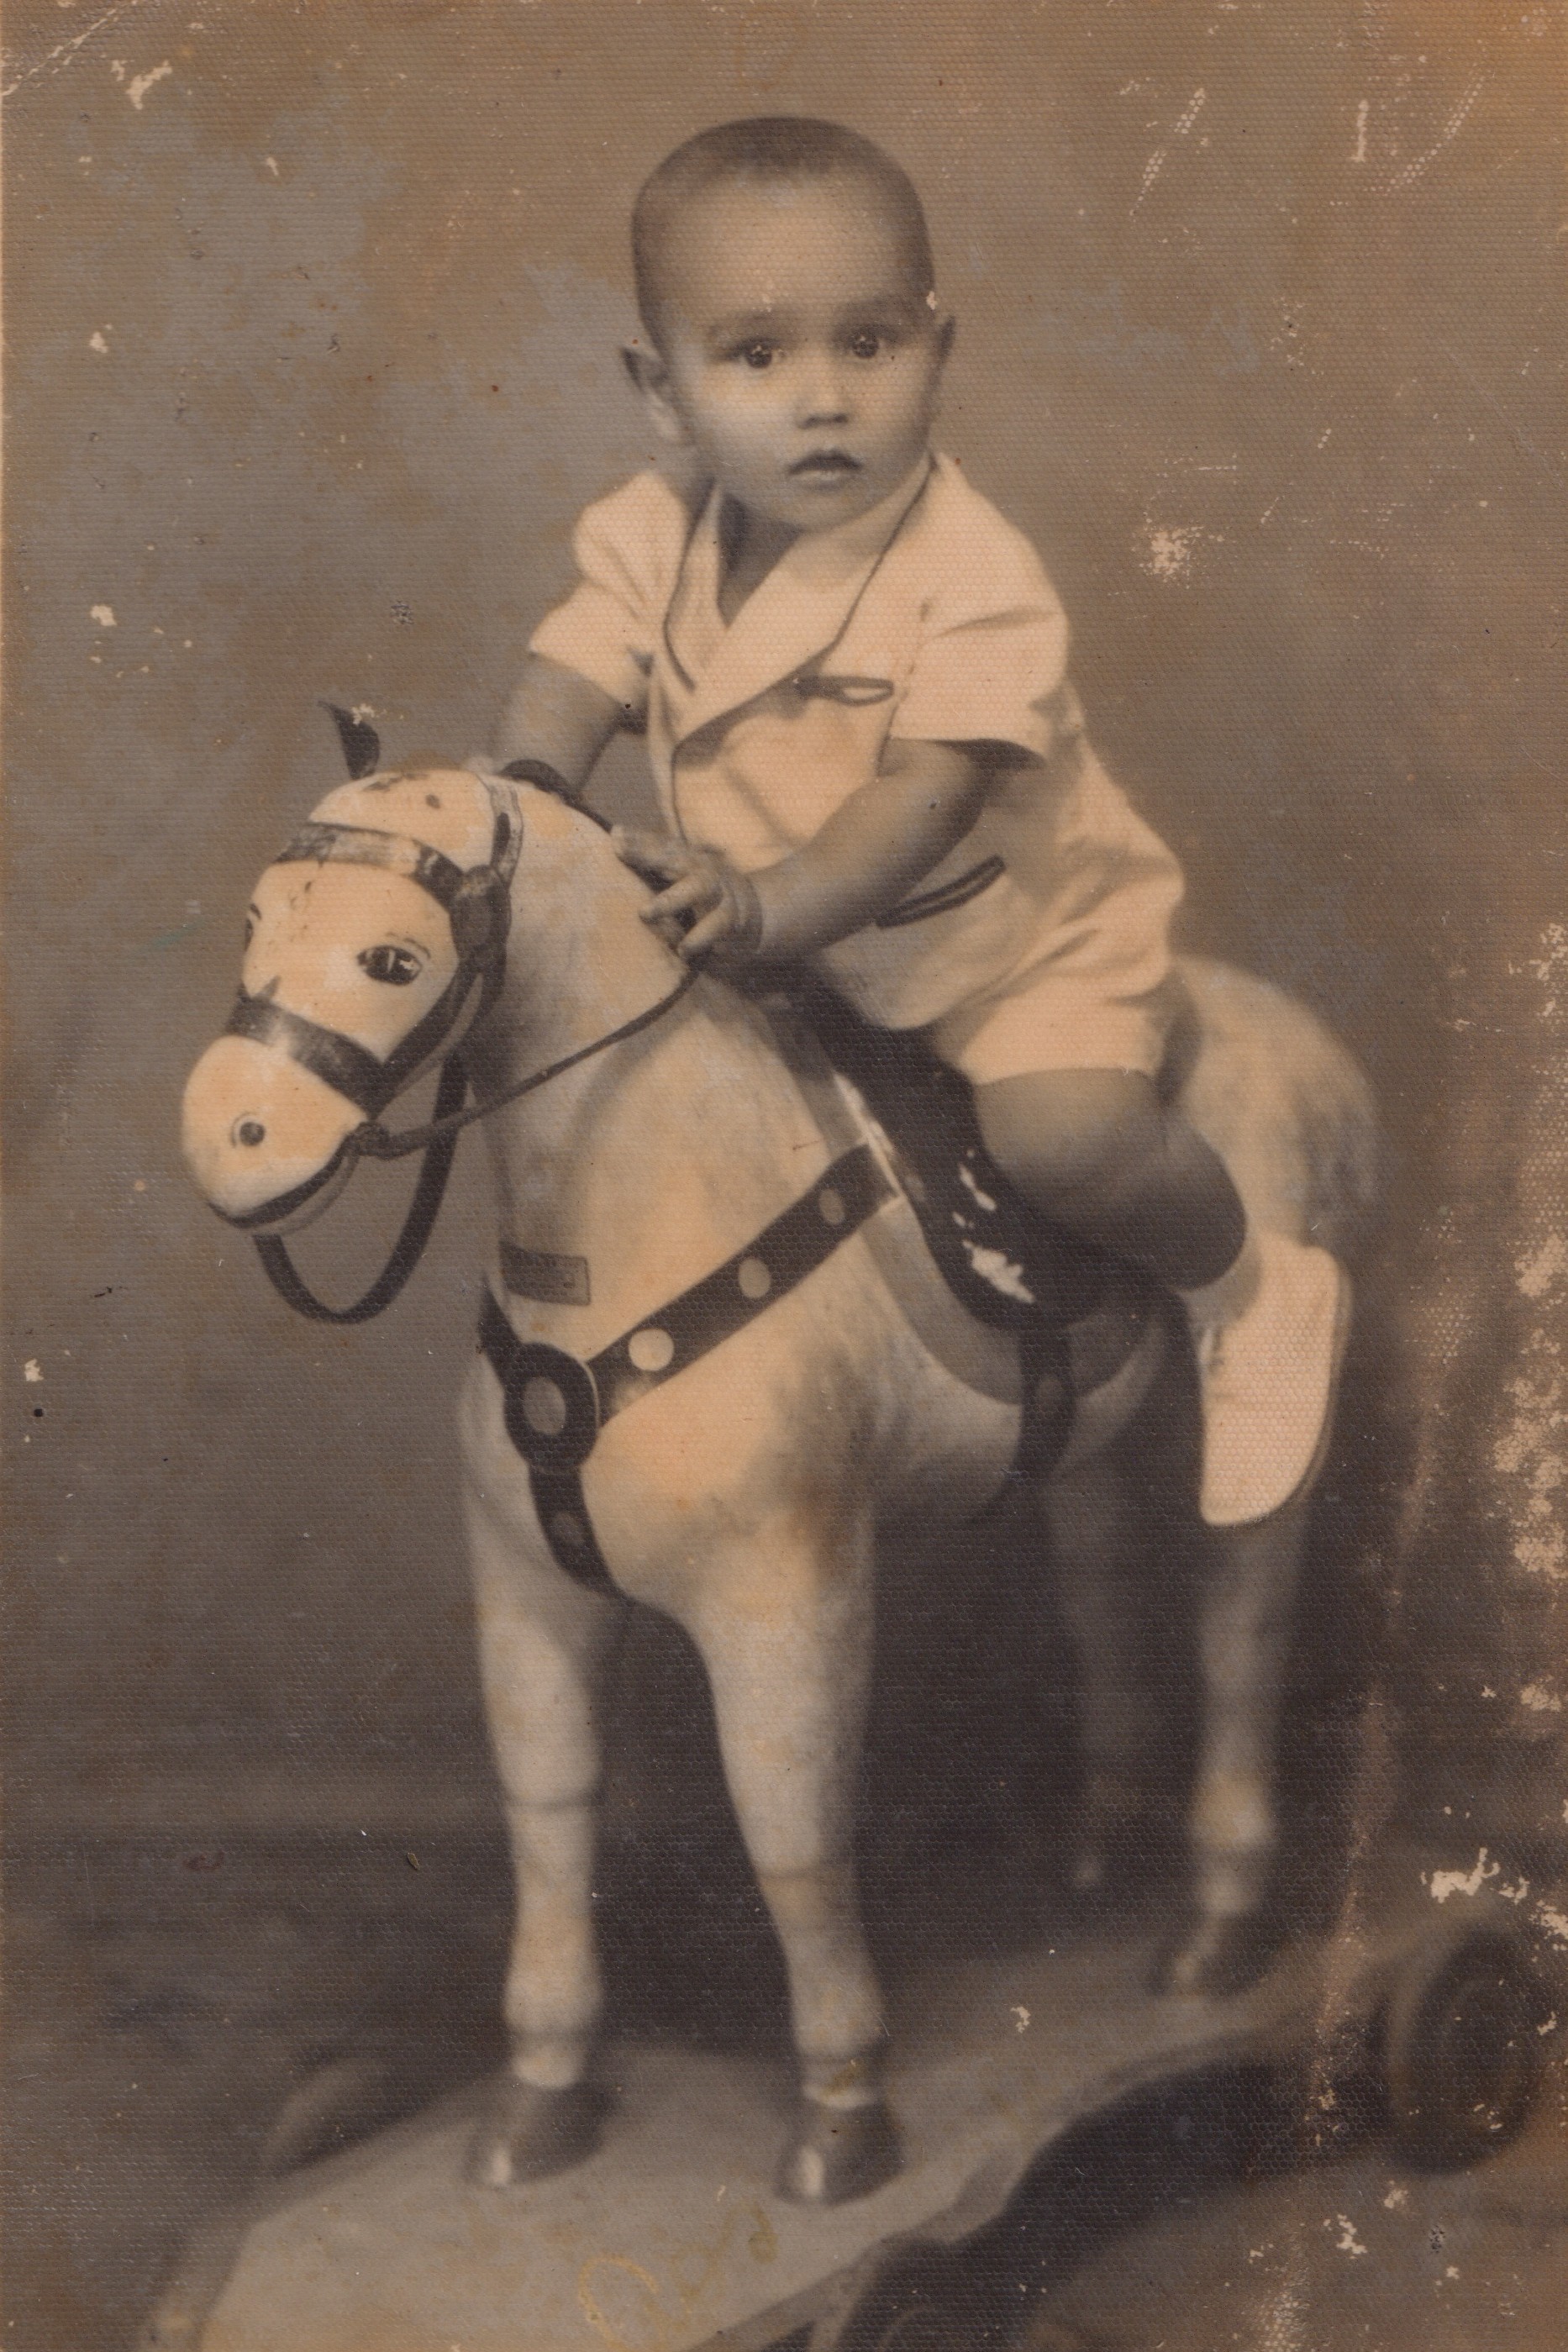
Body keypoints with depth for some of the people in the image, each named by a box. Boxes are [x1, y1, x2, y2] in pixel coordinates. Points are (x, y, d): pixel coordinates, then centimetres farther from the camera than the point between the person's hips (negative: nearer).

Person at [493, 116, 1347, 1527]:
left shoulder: (974, 580, -28)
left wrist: (770, 904, -51)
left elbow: (921, 798, -35)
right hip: (796, 953, 7)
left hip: (1023, 938, -7)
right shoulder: (650, 537, -10)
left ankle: (1255, 1295, 2)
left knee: (1063, 1137, -30)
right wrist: (527, 803, -35)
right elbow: (573, 674, -12)